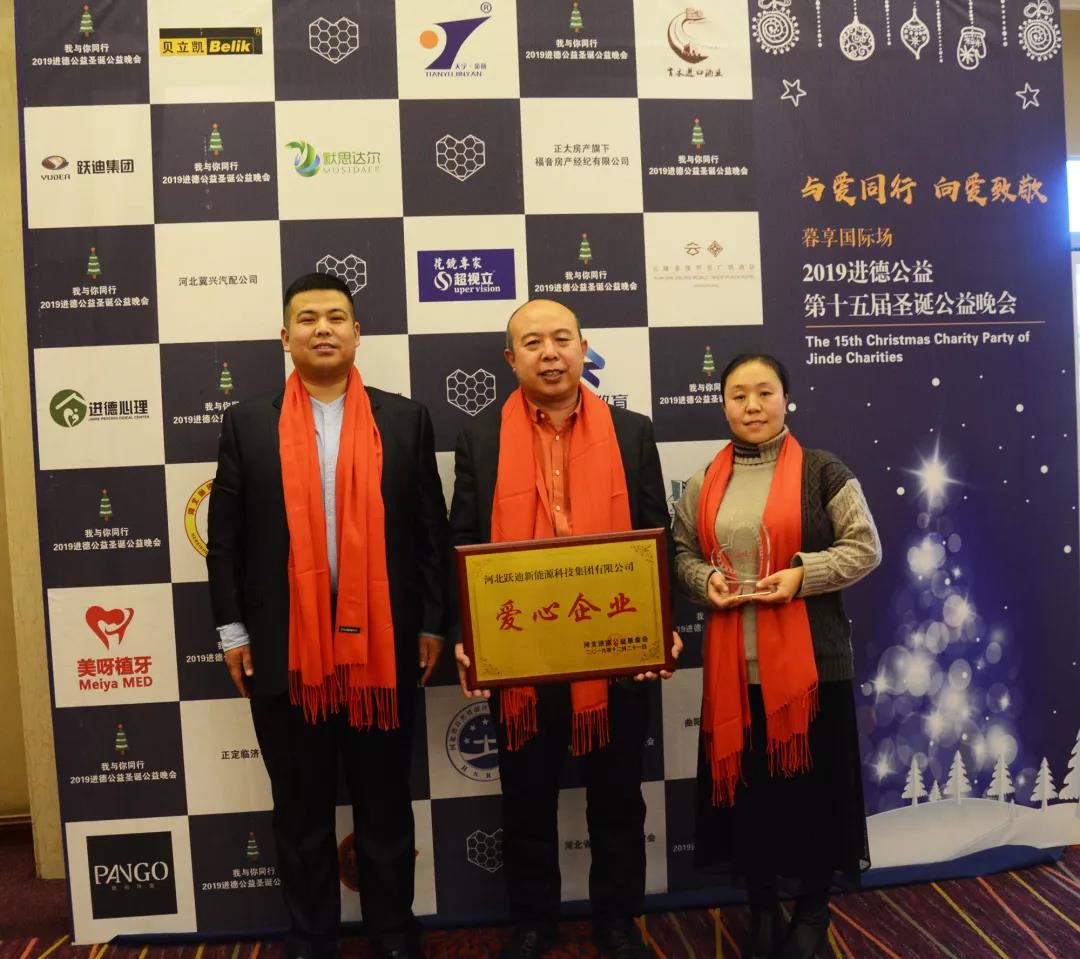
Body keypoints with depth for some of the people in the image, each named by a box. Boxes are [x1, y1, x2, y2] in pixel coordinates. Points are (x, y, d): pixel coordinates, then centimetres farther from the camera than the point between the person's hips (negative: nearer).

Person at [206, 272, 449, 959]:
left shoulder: (405, 419, 2)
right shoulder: (248, 423, 3)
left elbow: (431, 528, 2)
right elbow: (226, 534, 4)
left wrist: (433, 624, 0)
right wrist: (233, 630, 1)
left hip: (382, 642, 0)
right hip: (285, 646, 1)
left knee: (386, 802, 14)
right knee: (301, 809, 14)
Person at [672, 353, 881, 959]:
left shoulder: (823, 471, -2)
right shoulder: (704, 485, 8)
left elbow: (866, 548, -4)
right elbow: (683, 554, 13)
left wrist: (803, 573, -17)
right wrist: (705, 580, -8)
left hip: (810, 657, -3)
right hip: (734, 662, 3)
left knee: (812, 779, 8)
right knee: (744, 780, 11)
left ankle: (814, 910, 30)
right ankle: (763, 907, 32)